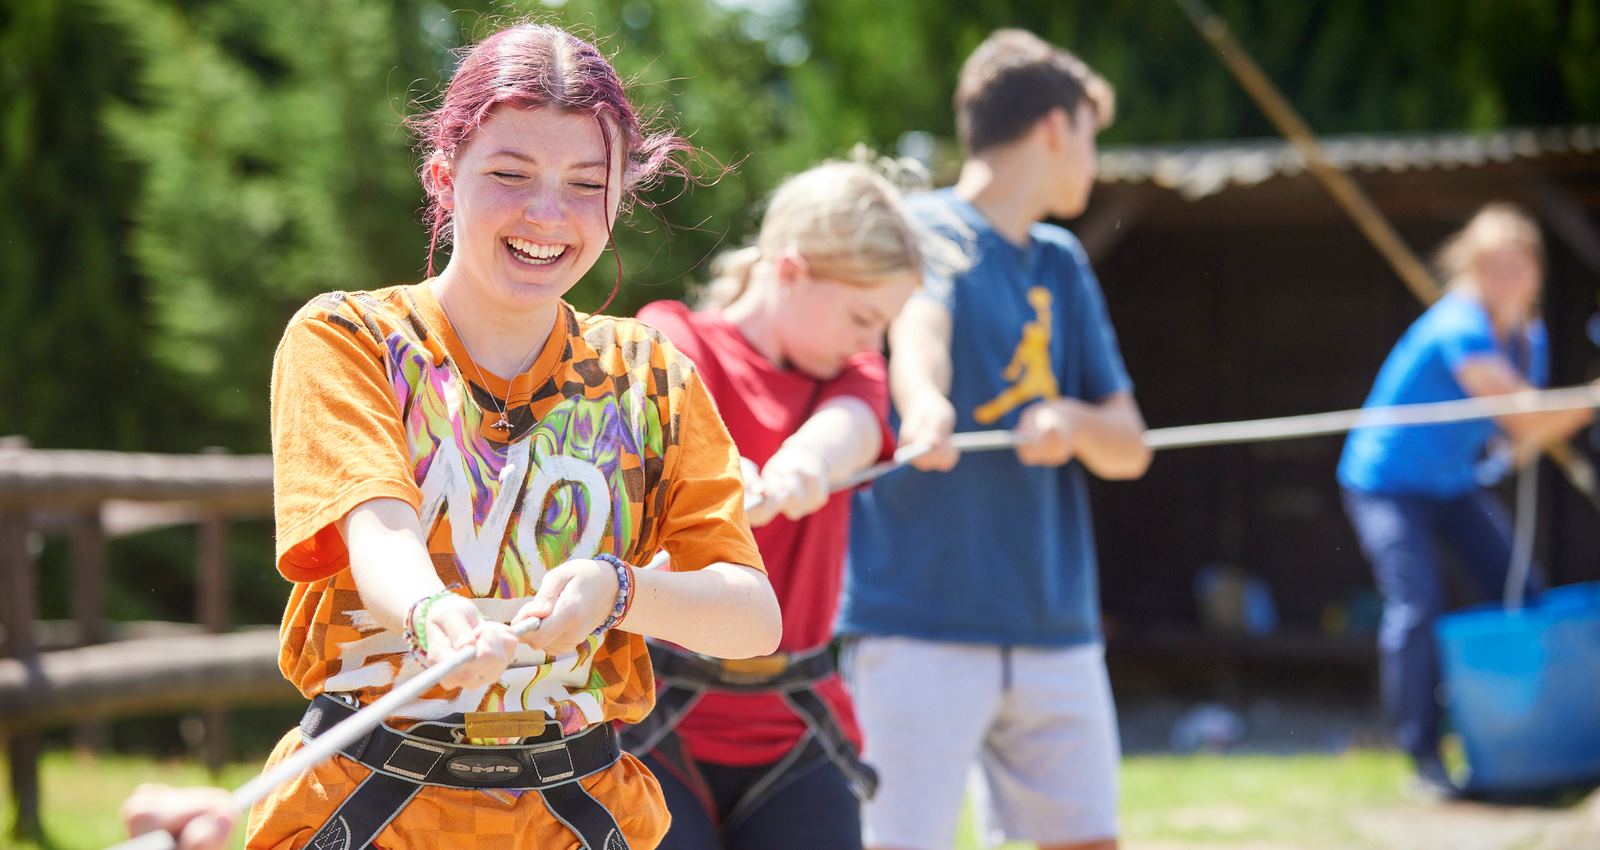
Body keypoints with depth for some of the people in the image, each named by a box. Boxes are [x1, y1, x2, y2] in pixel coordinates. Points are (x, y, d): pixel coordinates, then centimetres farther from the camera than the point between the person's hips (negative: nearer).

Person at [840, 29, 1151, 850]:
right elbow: (918, 321, -29)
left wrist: (1073, 421, -11)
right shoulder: (930, 229, -5)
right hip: (922, 622, -7)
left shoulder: (1063, 265, 16)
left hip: (1054, 623, 7)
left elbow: (1129, 448, 13)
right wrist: (923, 402, -52)